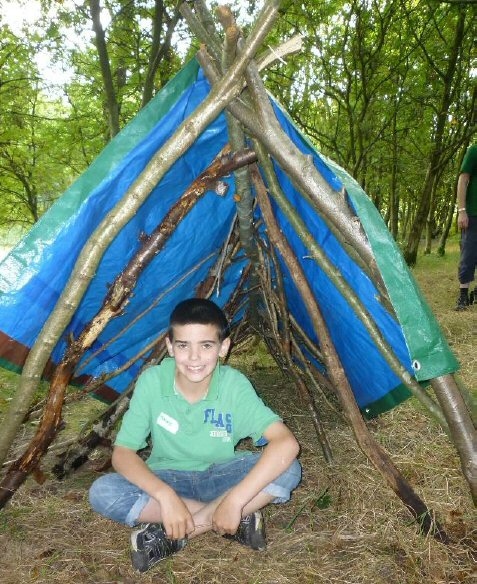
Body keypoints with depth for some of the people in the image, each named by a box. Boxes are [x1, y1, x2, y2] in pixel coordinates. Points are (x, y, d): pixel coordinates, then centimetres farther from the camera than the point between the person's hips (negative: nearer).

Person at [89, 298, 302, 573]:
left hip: (218, 477, 0)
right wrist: (165, 495, -34)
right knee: (102, 492, -28)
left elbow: (287, 443, -30)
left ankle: (172, 535, -22)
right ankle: (225, 518, -20)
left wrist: (236, 500, -37)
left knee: (287, 470, -28)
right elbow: (122, 453, -18)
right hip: (168, 480, 1)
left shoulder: (234, 384, -22)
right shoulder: (152, 381, -20)